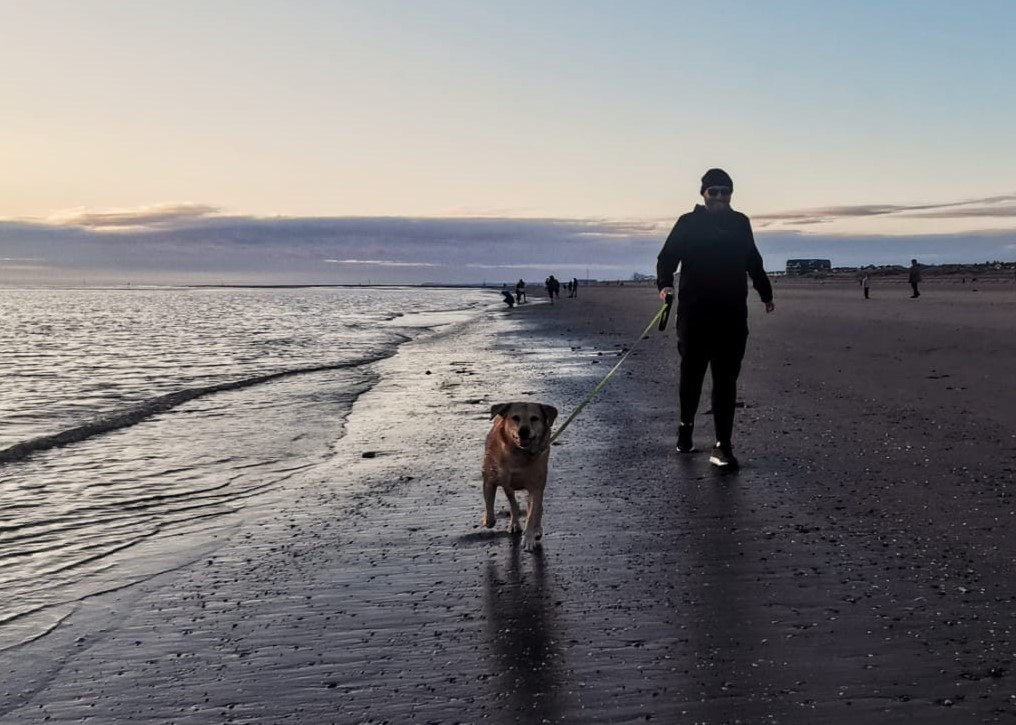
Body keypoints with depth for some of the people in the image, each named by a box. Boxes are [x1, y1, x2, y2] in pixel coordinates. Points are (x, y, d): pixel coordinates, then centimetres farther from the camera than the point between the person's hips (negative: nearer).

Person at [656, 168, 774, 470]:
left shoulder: (740, 223, 11)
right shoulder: (688, 223, 1)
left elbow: (753, 262, 22)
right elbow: (667, 257, -4)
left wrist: (765, 294, 28)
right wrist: (665, 284, -23)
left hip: (732, 315, 2)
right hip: (694, 312, -2)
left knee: (726, 380, -2)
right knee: (691, 374, 10)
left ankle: (723, 446, -1)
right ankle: (686, 426, 34)